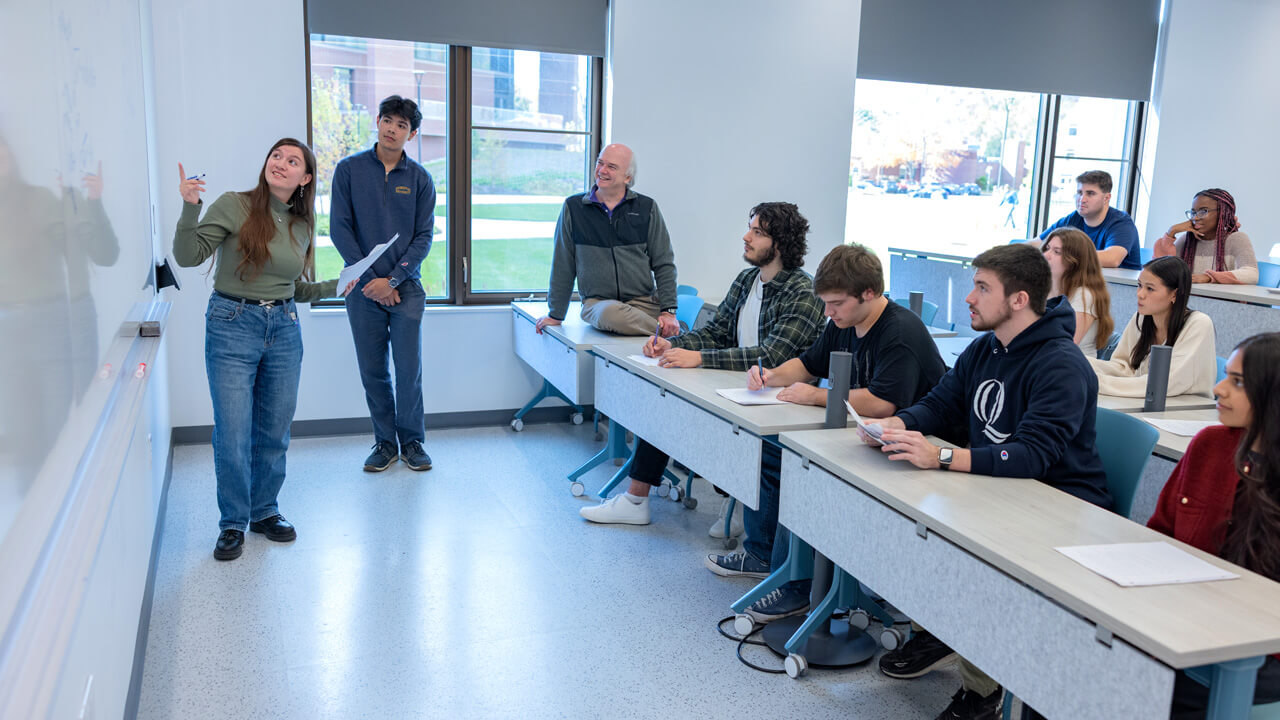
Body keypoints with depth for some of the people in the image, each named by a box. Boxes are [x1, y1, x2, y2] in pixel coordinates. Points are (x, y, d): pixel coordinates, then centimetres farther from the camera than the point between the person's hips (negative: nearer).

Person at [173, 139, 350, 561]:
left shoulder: (302, 226, 9)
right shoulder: (234, 206, -5)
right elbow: (189, 256, -11)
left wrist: (335, 287, 2)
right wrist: (190, 209, -24)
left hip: (283, 329, 4)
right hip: (232, 325, -4)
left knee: (274, 431, 11)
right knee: (233, 434, -2)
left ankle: (265, 511, 30)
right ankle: (233, 523, 16)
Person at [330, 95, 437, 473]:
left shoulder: (419, 178, 4)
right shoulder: (350, 169, 3)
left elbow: (424, 236, 1)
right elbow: (339, 228, -1)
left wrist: (392, 279, -11)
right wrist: (369, 279, -9)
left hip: (406, 286, 0)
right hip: (363, 287, 0)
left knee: (409, 367, -2)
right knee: (372, 370, 5)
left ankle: (412, 442, 14)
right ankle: (385, 442, 19)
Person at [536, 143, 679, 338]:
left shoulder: (647, 208, 8)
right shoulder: (573, 207, 7)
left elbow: (664, 264, 7)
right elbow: (563, 266, 11)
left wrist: (669, 311, -5)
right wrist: (555, 315, 11)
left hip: (644, 302, 0)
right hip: (597, 302, 0)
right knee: (610, 313, -37)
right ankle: (670, 333, -18)